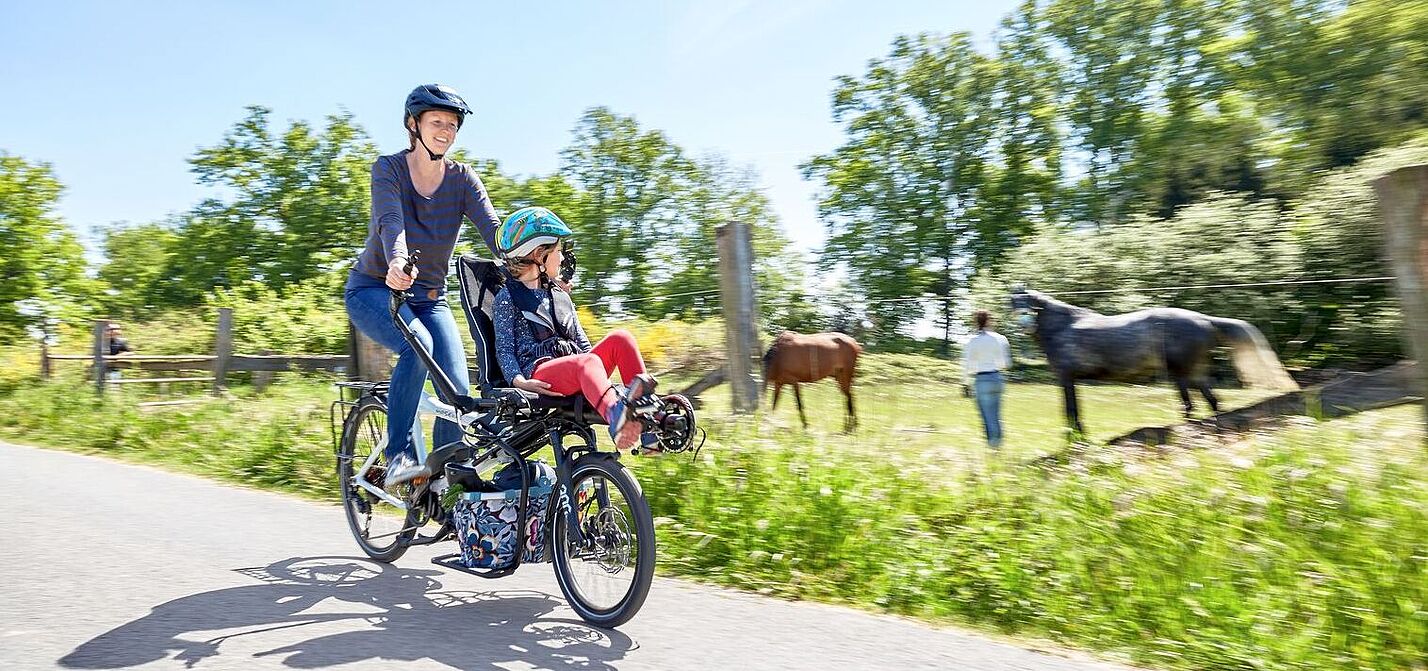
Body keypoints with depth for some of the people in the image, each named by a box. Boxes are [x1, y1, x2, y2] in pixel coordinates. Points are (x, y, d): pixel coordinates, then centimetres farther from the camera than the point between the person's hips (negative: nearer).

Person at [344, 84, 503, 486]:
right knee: (417, 344, -34)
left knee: (458, 388, -15)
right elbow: (390, 220, -29)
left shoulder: (462, 178, -3)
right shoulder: (389, 168, -9)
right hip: (373, 290, -3)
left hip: (429, 298, 3)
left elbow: (493, 228, -17)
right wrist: (397, 262, -51)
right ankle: (398, 455, -21)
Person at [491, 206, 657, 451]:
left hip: (574, 371, 6)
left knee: (620, 338, -19)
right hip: (539, 373, -6)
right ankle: (615, 416, -71)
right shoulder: (506, 299, 8)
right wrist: (518, 380, -21)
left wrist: (600, 365, 6)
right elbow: (504, 349, -2)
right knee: (587, 362, -37)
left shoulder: (560, 295, 27)